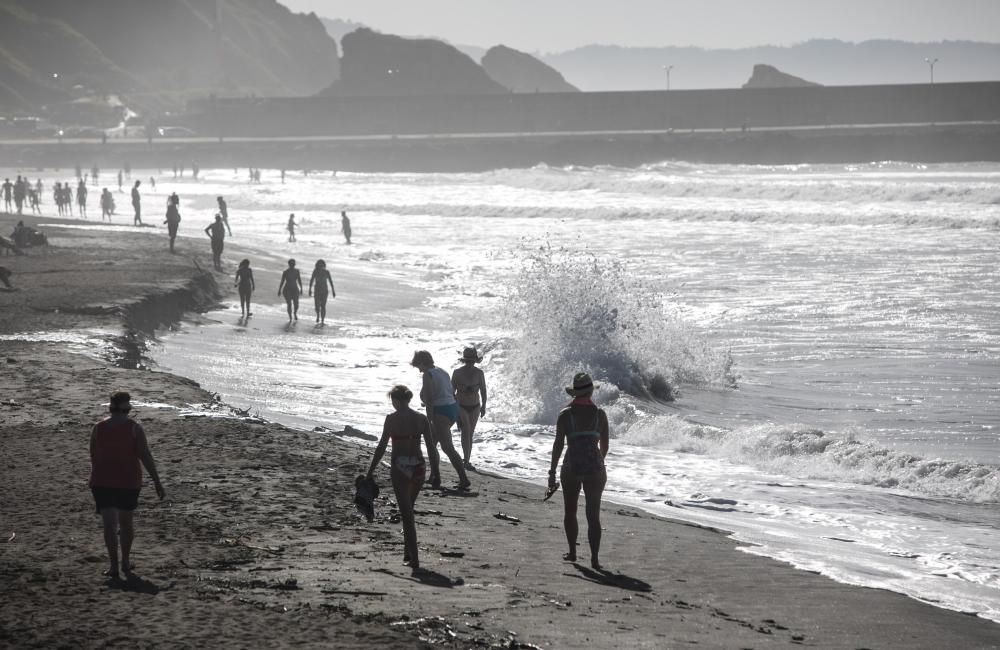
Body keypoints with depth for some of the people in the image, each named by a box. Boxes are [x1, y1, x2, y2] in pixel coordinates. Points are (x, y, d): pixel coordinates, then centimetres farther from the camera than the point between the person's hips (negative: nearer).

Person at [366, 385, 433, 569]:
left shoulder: (392, 418, -7)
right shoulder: (421, 418, 4)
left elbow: (381, 447, -8)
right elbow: (431, 446, 5)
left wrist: (370, 472, -3)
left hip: (400, 467, -4)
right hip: (418, 466, 4)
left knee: (406, 514, -1)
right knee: (408, 510, 23)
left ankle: (414, 558, -7)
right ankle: (408, 552, 26)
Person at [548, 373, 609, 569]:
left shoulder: (565, 414, -2)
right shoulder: (600, 414, 3)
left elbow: (558, 444, -6)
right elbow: (605, 445, 7)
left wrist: (552, 472, -2)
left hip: (572, 467, -1)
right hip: (594, 467, 1)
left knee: (570, 511, 18)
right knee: (593, 515, 4)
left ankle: (572, 552, 22)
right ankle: (595, 558, -5)